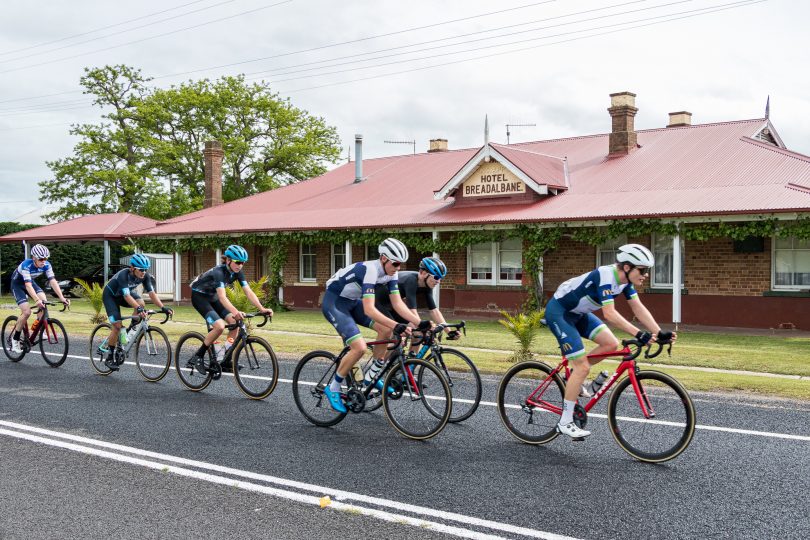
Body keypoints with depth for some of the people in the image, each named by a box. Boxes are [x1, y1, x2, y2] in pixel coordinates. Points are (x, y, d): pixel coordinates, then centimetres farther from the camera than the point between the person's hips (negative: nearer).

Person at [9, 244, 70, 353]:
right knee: (27, 312, -19)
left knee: (44, 301, -23)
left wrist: (61, 297, -36)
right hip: (17, 284, -5)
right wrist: (37, 300, -56)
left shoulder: (46, 265, -21)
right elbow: (28, 285, -44)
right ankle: (15, 339, -2)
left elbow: (53, 281, -25)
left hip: (30, 282, 5)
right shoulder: (26, 265, -35)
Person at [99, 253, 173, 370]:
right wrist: (138, 308, -60)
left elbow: (152, 293, -25)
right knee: (117, 325, -16)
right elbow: (127, 296, -47)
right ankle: (109, 358, -1)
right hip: (110, 295, -5)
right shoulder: (123, 275, -36)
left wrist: (163, 308, -38)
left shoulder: (145, 276, -20)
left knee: (141, 303, -27)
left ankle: (129, 331, -7)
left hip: (124, 293, 5)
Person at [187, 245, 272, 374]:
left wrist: (262, 309, -28)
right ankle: (197, 357, -11)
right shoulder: (219, 272, -32)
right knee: (219, 326, -25)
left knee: (234, 323, -9)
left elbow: (249, 292, -15)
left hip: (212, 297, 7)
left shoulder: (237, 273, -10)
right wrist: (235, 312, -60)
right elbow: (222, 297, -44)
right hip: (199, 296, -7)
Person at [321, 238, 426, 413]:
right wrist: (396, 325, -48)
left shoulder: (390, 273, -7)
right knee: (360, 347, -22)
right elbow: (369, 309, -39)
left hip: (353, 302, 8)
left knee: (386, 329, -6)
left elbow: (398, 304, -8)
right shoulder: (370, 270, -32)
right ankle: (333, 388, -3)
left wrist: (420, 323, -18)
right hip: (333, 302, -8)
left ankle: (371, 376, 9)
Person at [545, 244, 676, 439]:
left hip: (577, 313, 9)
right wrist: (638, 334, -43)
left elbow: (639, 309, -3)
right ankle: (565, 423, -4)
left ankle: (574, 378, 13)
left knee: (611, 344, -6)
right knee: (583, 366, -12)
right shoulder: (606, 276, -28)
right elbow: (609, 314, -36)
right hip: (558, 312, -9)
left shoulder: (624, 279, -2)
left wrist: (660, 333, -13)